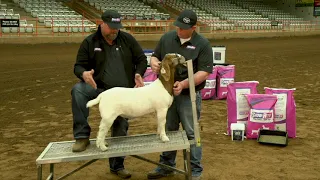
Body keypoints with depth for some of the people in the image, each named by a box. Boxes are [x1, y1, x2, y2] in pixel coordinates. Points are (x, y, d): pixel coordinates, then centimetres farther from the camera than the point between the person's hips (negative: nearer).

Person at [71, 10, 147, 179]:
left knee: (120, 130, 7)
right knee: (78, 89, -33)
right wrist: (84, 73, -26)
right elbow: (78, 66, -2)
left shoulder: (127, 39, 1)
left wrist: (138, 74, -14)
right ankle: (82, 136, -23)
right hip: (100, 89, -1)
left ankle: (117, 165, 30)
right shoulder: (89, 42, -2)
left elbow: (141, 59, 6)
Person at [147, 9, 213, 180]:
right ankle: (166, 165, 30)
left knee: (191, 133, 4)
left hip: (189, 96, -4)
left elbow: (204, 72, -13)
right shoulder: (166, 38, 4)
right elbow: (155, 56, 14)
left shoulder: (202, 44, -9)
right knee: (168, 131, 14)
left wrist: (184, 84, -26)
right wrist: (154, 63, -11)